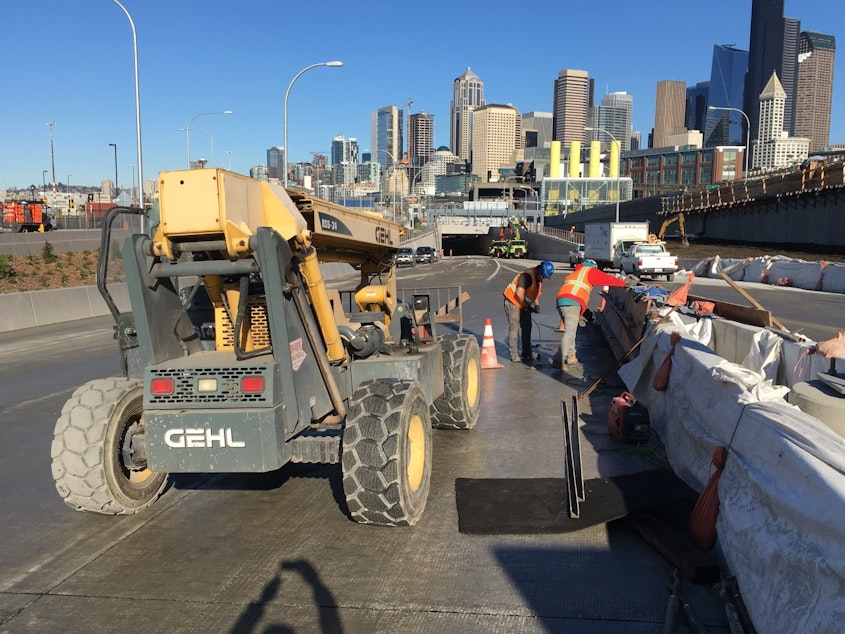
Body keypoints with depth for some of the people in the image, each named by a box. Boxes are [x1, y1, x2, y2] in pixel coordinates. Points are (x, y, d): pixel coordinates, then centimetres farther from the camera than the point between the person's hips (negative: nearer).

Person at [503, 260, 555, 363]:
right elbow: (519, 294, -31)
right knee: (514, 329, -7)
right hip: (513, 302, -9)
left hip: (524, 304, 9)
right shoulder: (527, 275, -26)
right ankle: (514, 355, -3)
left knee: (527, 328, 11)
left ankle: (527, 353, 20)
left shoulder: (539, 278, 3)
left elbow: (535, 292, 16)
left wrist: (537, 305, -1)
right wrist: (527, 307, -19)